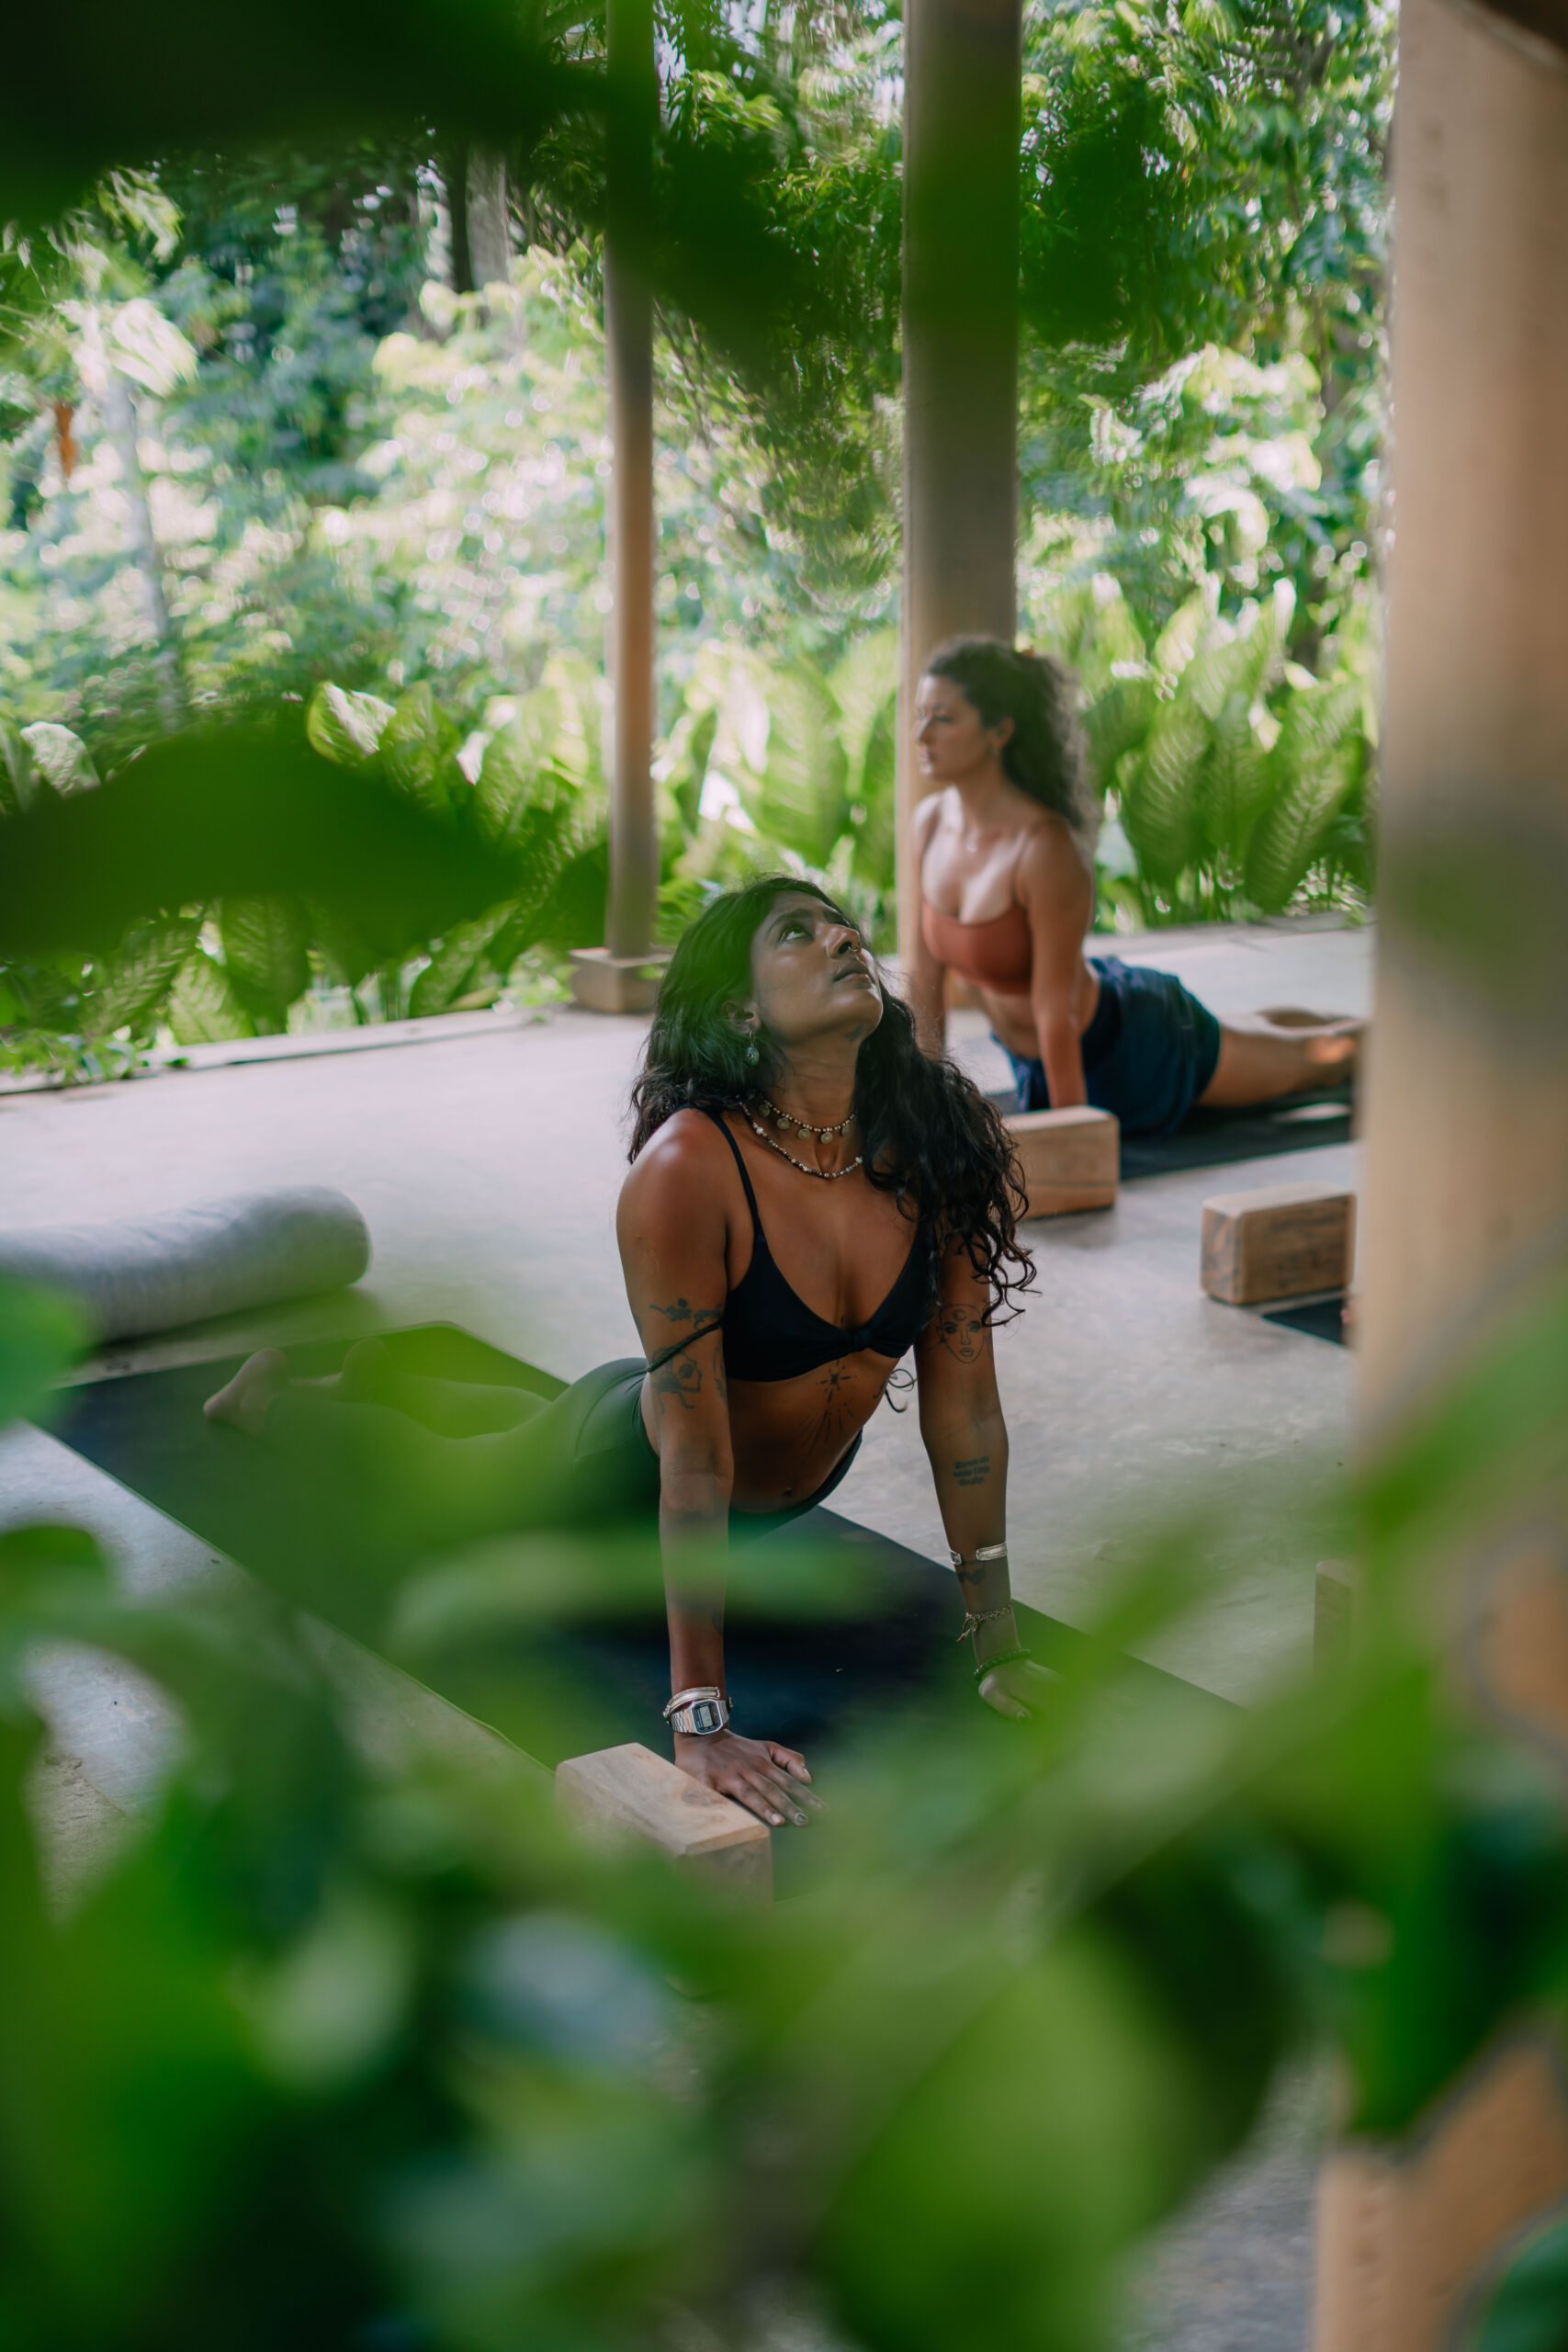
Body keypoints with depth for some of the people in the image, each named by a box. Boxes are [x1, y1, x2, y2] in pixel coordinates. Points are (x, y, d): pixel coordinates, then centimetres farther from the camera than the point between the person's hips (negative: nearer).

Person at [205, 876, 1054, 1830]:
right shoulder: (690, 1168, -39)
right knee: (428, 1482, 25)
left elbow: (965, 1409, -19)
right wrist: (701, 1718, -38)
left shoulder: (941, 1149, -26)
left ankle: (385, 1381, 65)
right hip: (630, 1465, -5)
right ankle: (275, 1396, 57)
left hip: (798, 1484, 5)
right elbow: (694, 1459, -38)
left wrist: (999, 1649, -16)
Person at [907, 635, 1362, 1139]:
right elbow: (927, 974, -6)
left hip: (1128, 1047, -7)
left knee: (1308, 1060, 22)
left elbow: (1055, 1008, -32)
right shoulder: (928, 823, -15)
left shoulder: (1047, 847, -37)